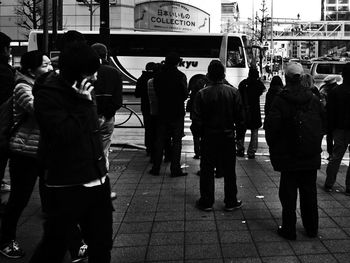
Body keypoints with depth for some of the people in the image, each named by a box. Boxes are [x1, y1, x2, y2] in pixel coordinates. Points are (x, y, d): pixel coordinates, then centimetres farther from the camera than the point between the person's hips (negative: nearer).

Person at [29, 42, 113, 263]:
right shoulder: (48, 94, -13)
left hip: (97, 182, 7)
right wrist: (83, 104, -20)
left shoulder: (83, 90, 11)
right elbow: (64, 134, -25)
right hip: (66, 188, -7)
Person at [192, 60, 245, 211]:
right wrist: (240, 132, 10)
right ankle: (231, 202, 17)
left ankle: (206, 202, 15)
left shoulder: (202, 94, -10)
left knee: (207, 170, 9)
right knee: (229, 171, 11)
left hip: (208, 137, -1)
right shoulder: (233, 92, -6)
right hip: (228, 136, 1)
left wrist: (200, 133, 7)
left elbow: (197, 120, -8)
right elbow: (240, 116, -3)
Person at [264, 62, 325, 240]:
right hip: (311, 157, 4)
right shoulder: (314, 99, 1)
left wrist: (274, 148, 0)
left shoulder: (280, 101, -13)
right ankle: (312, 228, 25)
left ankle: (289, 230, 11)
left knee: (288, 194, 6)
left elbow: (271, 127, -15)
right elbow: (324, 122, 9)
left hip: (289, 156, -4)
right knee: (309, 192, 15)